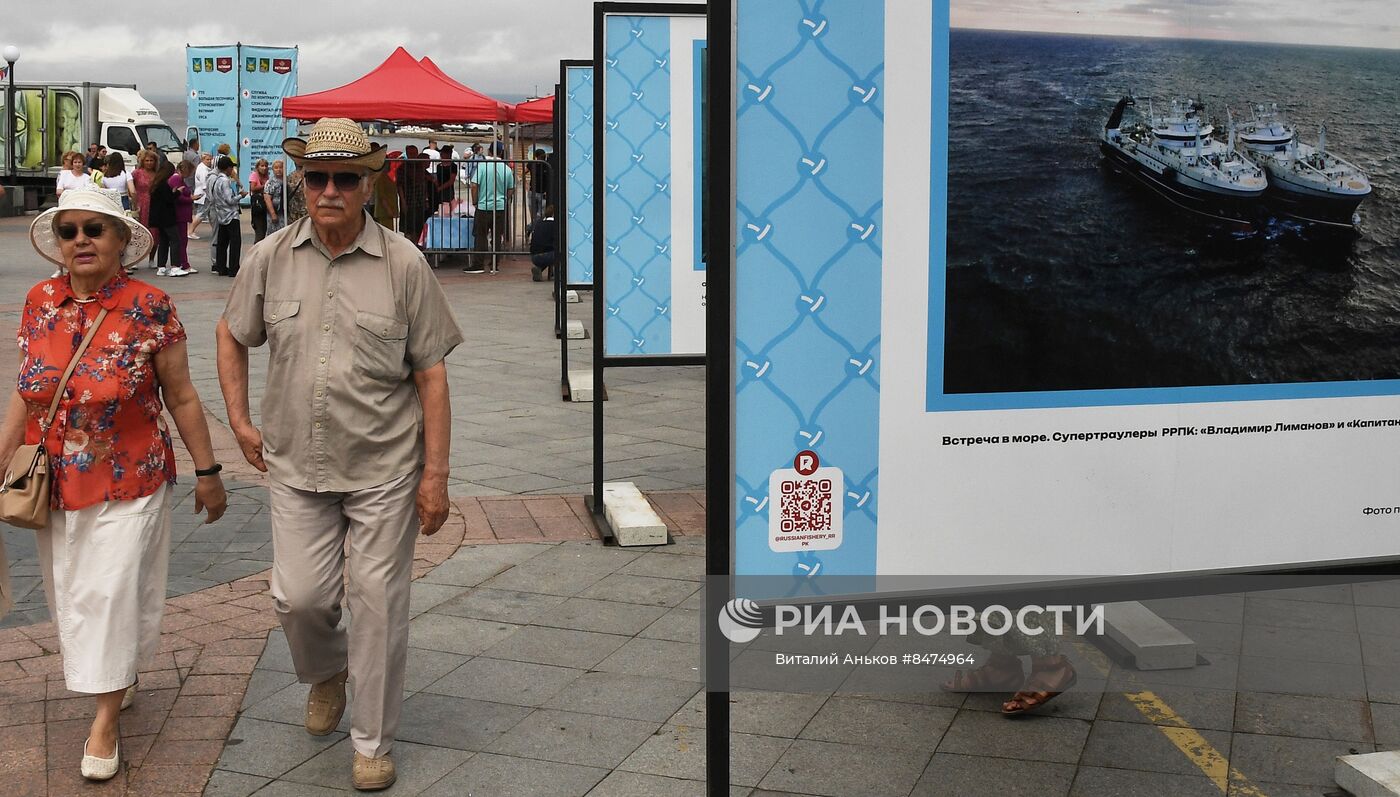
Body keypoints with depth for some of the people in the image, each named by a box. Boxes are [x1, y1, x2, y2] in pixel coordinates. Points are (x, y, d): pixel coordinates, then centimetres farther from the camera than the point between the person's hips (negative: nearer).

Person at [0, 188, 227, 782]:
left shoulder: (149, 307, -12)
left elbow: (181, 397, -6)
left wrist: (206, 471, -3)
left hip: (128, 485, -4)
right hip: (55, 485, 5)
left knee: (112, 593, -1)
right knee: (70, 593, 15)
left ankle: (105, 721, 16)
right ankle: (120, 679, 40)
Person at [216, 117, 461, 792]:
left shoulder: (403, 264, -7)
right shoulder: (271, 258, 0)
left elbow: (431, 374, -5)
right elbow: (231, 333, 17)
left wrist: (435, 472, -7)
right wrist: (239, 420, 10)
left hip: (384, 470, -2)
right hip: (296, 465, 2)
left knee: (378, 605, 4)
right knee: (298, 597, 4)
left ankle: (373, 743, 21)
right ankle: (326, 672, 40)